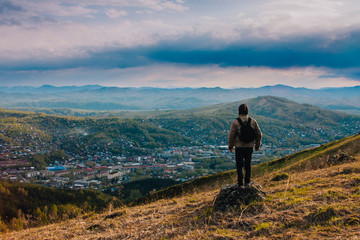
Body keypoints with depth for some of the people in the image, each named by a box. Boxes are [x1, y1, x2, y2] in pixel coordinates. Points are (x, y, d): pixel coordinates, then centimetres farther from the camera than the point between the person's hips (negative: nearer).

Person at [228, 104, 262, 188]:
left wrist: (230, 146, 4)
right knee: (248, 165, 17)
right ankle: (247, 182, 20)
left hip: (239, 147, -2)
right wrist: (257, 145, 15)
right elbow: (259, 134, 2)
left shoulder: (235, 122, -13)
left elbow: (231, 135, -10)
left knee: (239, 165, 8)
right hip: (249, 147, 3)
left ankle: (240, 183, 10)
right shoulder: (253, 121, -3)